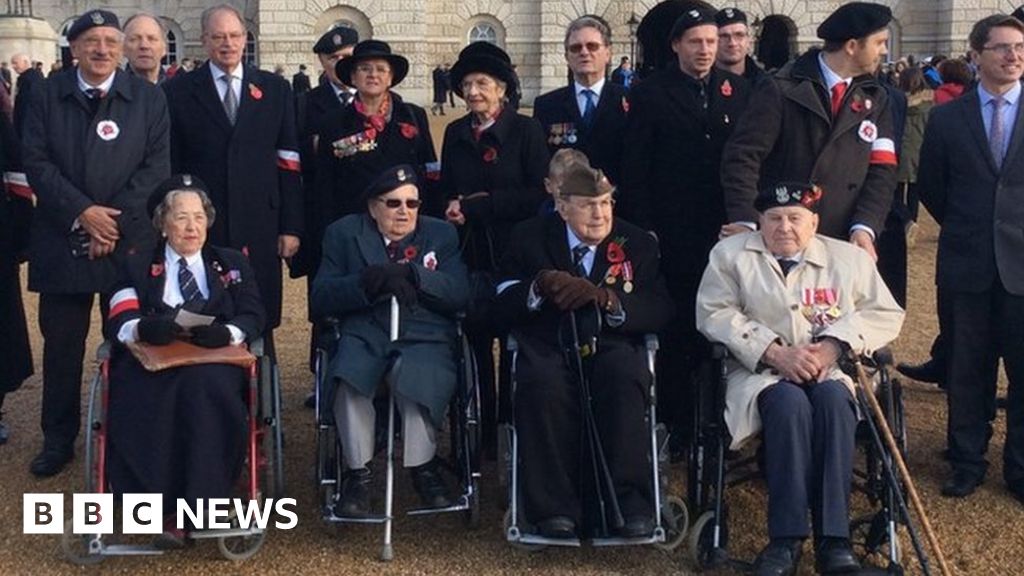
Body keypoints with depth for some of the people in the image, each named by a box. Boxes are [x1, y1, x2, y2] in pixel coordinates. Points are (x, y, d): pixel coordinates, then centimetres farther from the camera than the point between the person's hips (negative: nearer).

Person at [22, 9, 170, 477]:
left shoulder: (148, 98, 3)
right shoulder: (47, 95, 5)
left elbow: (155, 167, -2)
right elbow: (37, 162, -1)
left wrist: (116, 219, -11)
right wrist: (81, 212, -12)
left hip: (130, 242, -1)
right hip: (62, 241, 1)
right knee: (61, 345, 7)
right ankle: (58, 440, 20)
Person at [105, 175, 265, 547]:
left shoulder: (232, 263, 24)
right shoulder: (137, 266, 22)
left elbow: (253, 317, 9)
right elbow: (118, 322, 6)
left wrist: (227, 332, -15)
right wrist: (143, 327, -19)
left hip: (214, 361, 0)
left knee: (205, 387, -37)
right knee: (148, 397, -36)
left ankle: (200, 499, -32)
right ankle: (165, 504, -31)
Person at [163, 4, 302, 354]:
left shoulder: (275, 89, 9)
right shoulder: (179, 91, 5)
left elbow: (289, 162, 6)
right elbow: (169, 165, 4)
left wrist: (291, 227, 1)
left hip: (259, 226, 1)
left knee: (260, 324, 4)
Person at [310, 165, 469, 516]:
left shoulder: (442, 234, 18)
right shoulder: (344, 233, 16)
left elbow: (460, 295, 2)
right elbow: (320, 299, 3)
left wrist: (410, 275, -11)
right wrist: (370, 282, -13)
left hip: (425, 337, 0)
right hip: (364, 335, 0)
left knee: (420, 379, -33)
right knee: (350, 377, -32)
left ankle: (423, 467, -15)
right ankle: (358, 473, -21)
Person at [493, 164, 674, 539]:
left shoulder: (638, 243, 13)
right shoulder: (530, 237, 13)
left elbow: (660, 311, 1)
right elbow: (502, 307, 6)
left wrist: (604, 296, -16)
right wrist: (538, 286, -15)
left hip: (611, 343, 1)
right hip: (548, 345, 0)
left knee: (625, 380, -34)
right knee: (542, 385, -35)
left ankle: (630, 503, -26)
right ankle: (555, 507, -25)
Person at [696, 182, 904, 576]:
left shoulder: (849, 258, 14)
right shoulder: (731, 254, 10)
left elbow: (886, 314, 7)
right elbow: (714, 314, -2)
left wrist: (833, 345, -11)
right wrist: (775, 352, -15)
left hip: (830, 369, 2)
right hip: (759, 370, -1)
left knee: (833, 400, -34)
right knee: (788, 403, -35)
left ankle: (834, 541, -36)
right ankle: (786, 540, -33)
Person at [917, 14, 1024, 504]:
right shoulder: (947, 118, 3)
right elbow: (930, 186, 11)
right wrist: (963, 227, 11)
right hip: (966, 263, 0)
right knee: (966, 370, 9)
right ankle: (967, 461, 22)